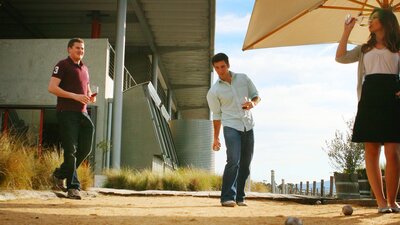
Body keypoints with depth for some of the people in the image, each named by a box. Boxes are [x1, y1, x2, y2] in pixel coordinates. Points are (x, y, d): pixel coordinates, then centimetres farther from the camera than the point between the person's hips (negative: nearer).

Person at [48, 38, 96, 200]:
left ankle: (60, 174, 22)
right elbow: (52, 87, -11)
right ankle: (73, 187, -2)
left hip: (82, 113, 7)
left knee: (85, 148, 3)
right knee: (71, 150, -7)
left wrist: (91, 97, 7)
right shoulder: (62, 65, -1)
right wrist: (75, 96, -18)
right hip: (67, 112, -7)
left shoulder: (84, 69, 22)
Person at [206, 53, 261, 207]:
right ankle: (227, 198, -17)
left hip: (248, 126, 4)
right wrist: (216, 138, 8)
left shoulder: (243, 78, 5)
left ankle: (239, 197, 14)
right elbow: (216, 115, 6)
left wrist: (253, 103, -12)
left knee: (245, 164, 5)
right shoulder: (214, 92, -2)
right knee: (233, 161, -20)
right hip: (231, 127, -4)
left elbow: (256, 96, 12)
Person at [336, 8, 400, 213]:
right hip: (369, 98, 3)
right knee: (371, 152, -4)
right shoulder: (365, 49, 24)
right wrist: (347, 31, 12)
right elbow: (340, 58, 11)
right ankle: (381, 202, -1)